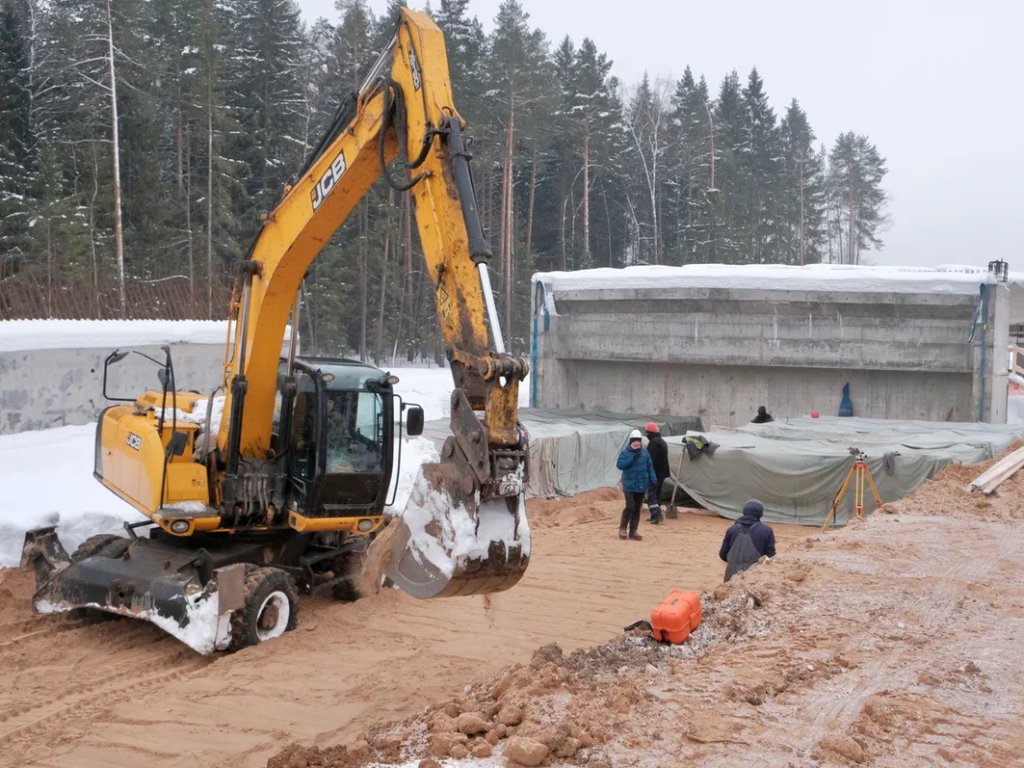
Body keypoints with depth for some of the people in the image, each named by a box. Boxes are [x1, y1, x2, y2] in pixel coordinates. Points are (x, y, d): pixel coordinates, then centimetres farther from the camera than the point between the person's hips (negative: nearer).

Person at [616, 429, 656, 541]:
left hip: (641, 485, 4)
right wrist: (632, 458, -24)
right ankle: (622, 527, 8)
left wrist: (653, 479, -3)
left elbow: (649, 467, 9)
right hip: (629, 485, -4)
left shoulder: (645, 452, 5)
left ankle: (633, 531, 16)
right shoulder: (625, 452, -7)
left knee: (637, 509, 7)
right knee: (630, 507, -14)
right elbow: (619, 465, -17)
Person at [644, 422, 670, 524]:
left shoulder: (654, 442, -14)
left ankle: (656, 515, -20)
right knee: (657, 494, 16)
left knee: (651, 494, -9)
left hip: (655, 472, -9)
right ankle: (656, 516, 19)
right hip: (662, 472, 9)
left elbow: (651, 459, -21)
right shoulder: (663, 442, 17)